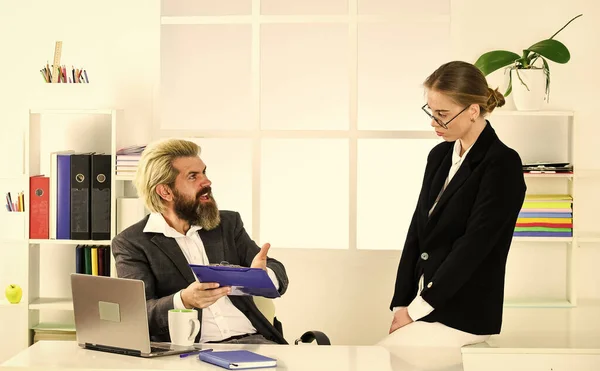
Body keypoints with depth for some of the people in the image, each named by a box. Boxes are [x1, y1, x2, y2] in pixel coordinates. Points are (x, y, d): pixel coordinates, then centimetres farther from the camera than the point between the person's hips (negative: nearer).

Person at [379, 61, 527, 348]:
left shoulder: (503, 165, -12)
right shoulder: (440, 156, 11)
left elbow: (473, 246, -16)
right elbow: (416, 232, 9)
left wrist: (416, 309, -14)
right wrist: (401, 304, -1)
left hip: (463, 314, -6)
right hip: (423, 305, 6)